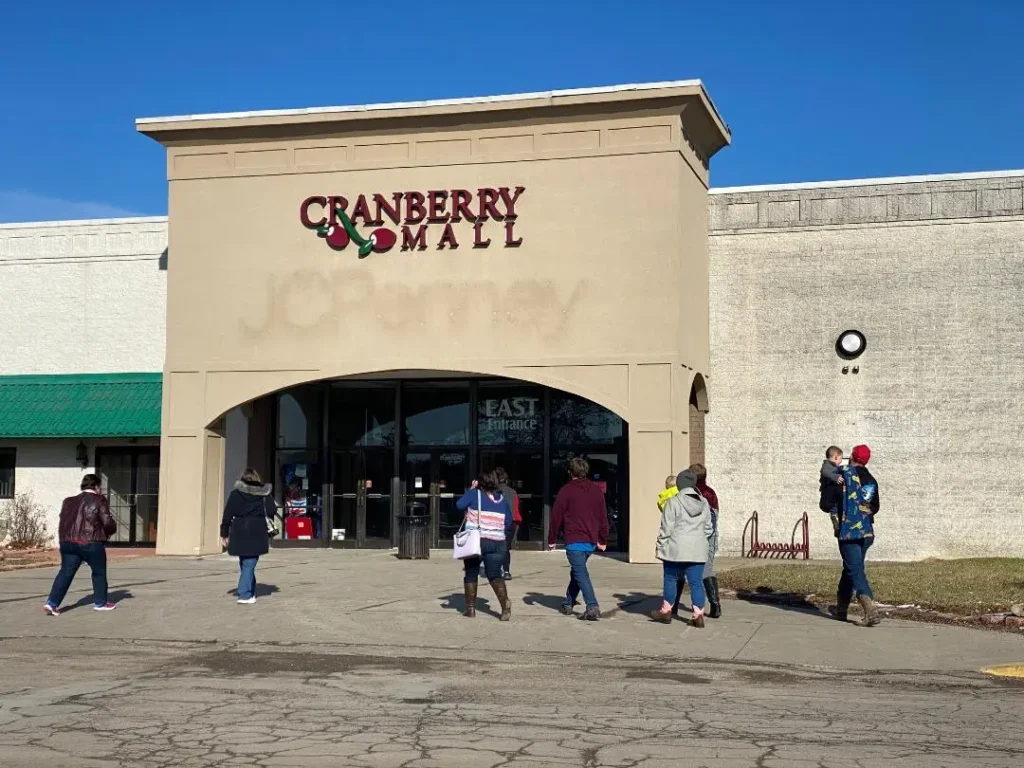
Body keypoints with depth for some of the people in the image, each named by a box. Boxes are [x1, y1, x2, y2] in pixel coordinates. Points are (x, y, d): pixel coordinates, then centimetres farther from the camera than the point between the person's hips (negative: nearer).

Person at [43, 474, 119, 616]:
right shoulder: (99, 500, -4)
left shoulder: (69, 501, 14)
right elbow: (108, 522, -9)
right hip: (91, 543, -5)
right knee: (99, 572, 13)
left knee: (65, 572, 5)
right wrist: (111, 530, 12)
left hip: (68, 541, 5)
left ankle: (52, 603, -7)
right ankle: (100, 602, 21)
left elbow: (64, 521, 14)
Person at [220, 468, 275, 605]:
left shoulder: (235, 494, 3)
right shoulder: (263, 494, 2)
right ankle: (245, 596, -10)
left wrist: (224, 533, 4)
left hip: (239, 532, 1)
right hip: (257, 533, -1)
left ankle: (251, 593, 22)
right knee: (249, 564, -1)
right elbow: (272, 511, -6)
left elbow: (227, 514, -1)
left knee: (244, 563, 17)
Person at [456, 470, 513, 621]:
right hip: (497, 543, 3)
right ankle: (505, 602, -20)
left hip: (475, 541, -2)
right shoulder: (503, 500, 7)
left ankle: (470, 608, 12)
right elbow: (509, 523, 9)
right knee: (495, 575, 5)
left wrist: (471, 489, 8)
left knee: (471, 574, 12)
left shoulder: (475, 494, -5)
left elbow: (459, 504, 1)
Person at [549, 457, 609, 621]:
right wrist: (603, 540, 18)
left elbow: (556, 516, -3)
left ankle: (592, 607, -23)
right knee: (577, 571, 21)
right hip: (591, 541, 6)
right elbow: (603, 517, 11)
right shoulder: (597, 490, 9)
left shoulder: (566, 490, -5)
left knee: (581, 573, -9)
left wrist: (552, 540, 5)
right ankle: (568, 604, 29)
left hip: (574, 540, -6)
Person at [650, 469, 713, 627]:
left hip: (676, 548, -4)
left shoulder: (673, 502, -10)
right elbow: (708, 528, 14)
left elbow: (666, 528, -9)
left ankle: (666, 611, 20)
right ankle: (698, 614, 0)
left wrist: (660, 546, 0)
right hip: (698, 550, 4)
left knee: (670, 579, 10)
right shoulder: (704, 503, 7)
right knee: (696, 581, 5)